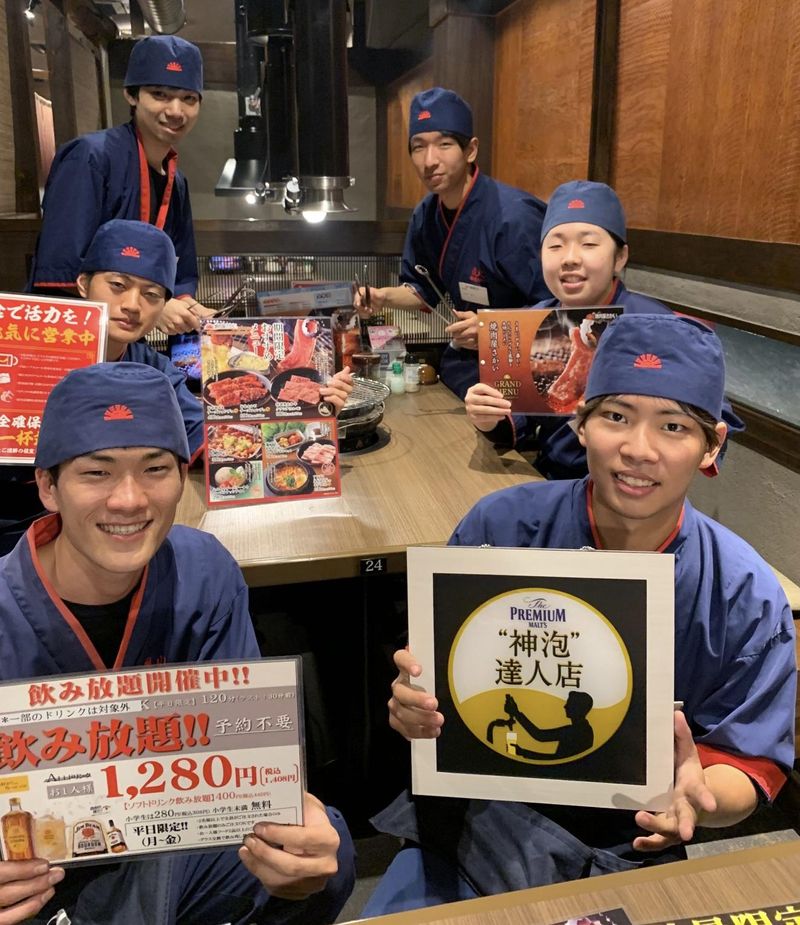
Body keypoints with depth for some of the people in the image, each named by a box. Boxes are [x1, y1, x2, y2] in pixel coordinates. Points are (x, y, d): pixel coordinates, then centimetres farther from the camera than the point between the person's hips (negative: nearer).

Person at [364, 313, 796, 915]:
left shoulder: (747, 598, -14)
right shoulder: (501, 526, -14)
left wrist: (700, 795, -28)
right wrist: (414, 706, -28)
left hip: (630, 852, 1)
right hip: (476, 820, 0)